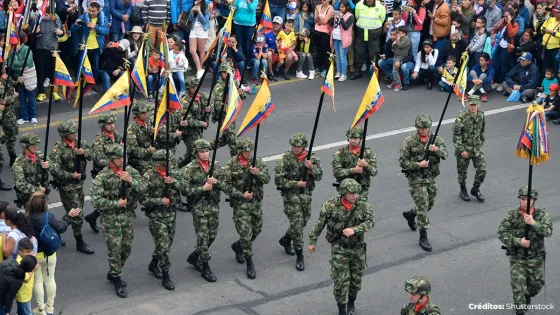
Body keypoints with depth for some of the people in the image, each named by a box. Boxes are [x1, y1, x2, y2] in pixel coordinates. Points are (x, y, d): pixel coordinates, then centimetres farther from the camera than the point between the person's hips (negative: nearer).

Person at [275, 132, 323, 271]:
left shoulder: (312, 158, -1)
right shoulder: (285, 159, -13)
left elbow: (319, 176, -4)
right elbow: (278, 180, -13)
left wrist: (312, 167, -23)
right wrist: (296, 184, -17)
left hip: (306, 196, 5)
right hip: (291, 197, -5)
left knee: (303, 222, 17)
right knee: (297, 225, -7)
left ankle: (285, 240, 44)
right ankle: (299, 257, 1)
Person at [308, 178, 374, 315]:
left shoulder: (364, 206, -9)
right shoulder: (331, 205, -12)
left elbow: (369, 222, -20)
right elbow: (319, 224, -1)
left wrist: (354, 229, -36)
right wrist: (312, 241, 5)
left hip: (357, 248, 2)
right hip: (339, 249, -2)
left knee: (356, 280, 15)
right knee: (341, 280, -4)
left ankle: (351, 303, 41)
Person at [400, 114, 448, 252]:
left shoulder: (435, 139, 1)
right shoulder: (409, 142, -11)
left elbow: (445, 154, -9)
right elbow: (402, 161, -11)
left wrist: (436, 150, -30)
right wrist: (418, 165, -21)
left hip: (431, 178, 5)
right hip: (416, 179, -5)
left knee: (429, 204, 20)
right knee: (422, 207, -8)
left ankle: (410, 214, 49)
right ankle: (423, 238, -2)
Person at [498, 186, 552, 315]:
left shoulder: (542, 215, -10)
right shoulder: (512, 215, -11)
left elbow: (548, 231, -25)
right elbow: (502, 233, -16)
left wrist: (533, 223, -41)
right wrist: (518, 242, -27)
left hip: (536, 259, 1)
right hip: (517, 258, -1)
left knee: (537, 285, 19)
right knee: (518, 288, 0)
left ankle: (528, 295, 52)